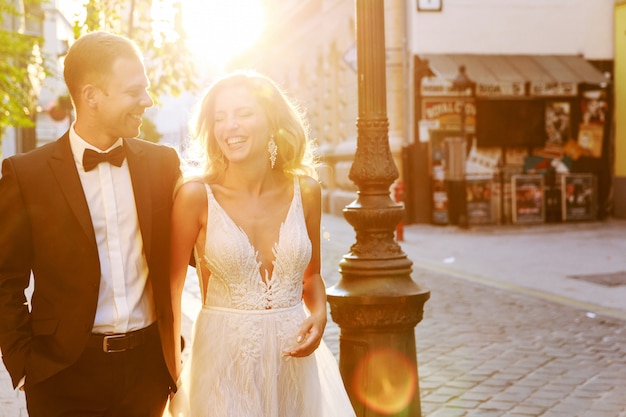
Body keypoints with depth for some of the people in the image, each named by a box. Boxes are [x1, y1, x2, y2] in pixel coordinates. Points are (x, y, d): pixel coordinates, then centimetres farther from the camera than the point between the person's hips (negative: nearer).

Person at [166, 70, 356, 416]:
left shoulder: (305, 191, -1)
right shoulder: (196, 196, -10)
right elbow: (171, 288, -3)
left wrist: (319, 315, -6)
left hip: (294, 361, 3)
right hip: (224, 362, -3)